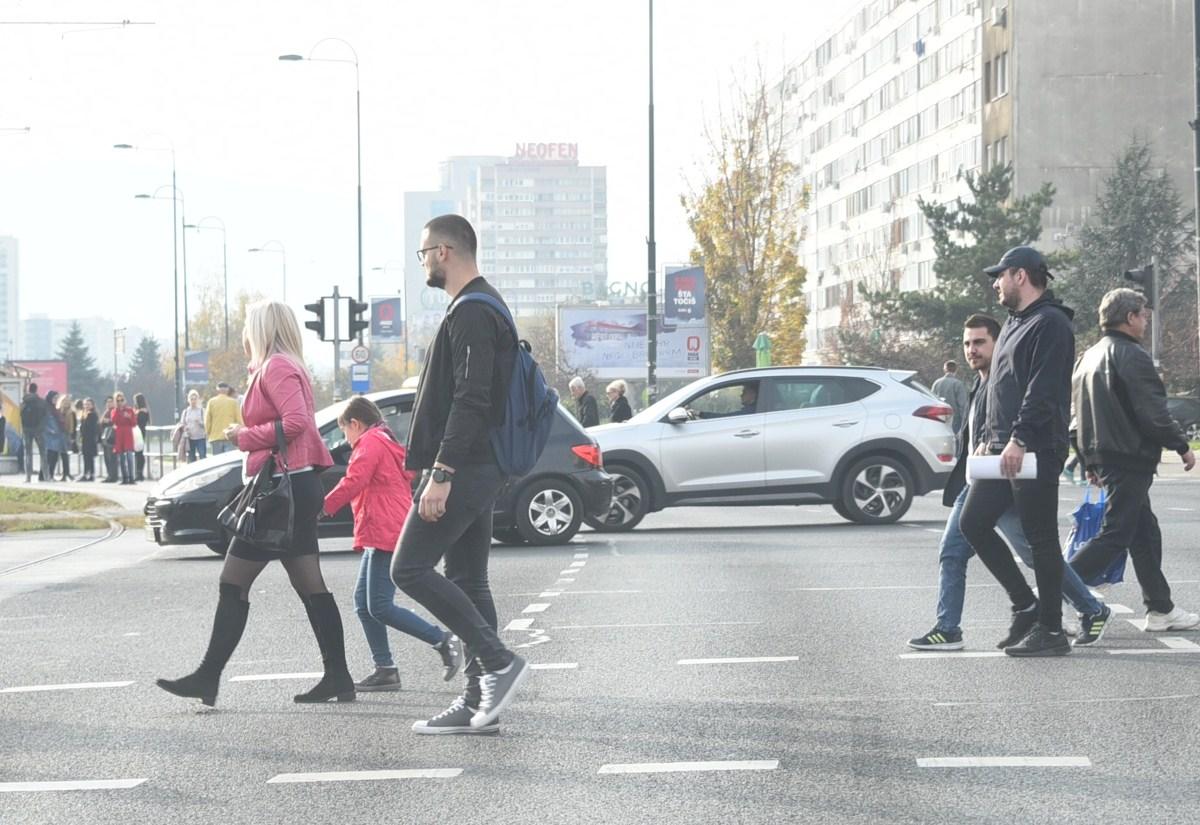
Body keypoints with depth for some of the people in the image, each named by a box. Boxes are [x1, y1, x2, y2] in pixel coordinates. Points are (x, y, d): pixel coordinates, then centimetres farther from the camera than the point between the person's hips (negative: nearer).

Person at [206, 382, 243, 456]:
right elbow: (239, 419, 0)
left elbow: (207, 420, 2)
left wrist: (208, 433, 13)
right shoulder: (233, 402, 1)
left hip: (215, 437, 1)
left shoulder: (211, 402, 2)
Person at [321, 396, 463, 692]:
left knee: (380, 606, -13)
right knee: (364, 601, 8)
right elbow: (408, 477, 28)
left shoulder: (370, 443, -7)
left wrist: (324, 508, -16)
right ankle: (385, 670, 5)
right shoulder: (388, 443, 25)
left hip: (385, 534, -11)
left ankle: (443, 640, -9)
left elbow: (353, 482, -18)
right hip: (384, 536, 11)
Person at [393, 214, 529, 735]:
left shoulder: (470, 313, -14)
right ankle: (479, 701, 10)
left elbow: (469, 400, -23)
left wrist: (441, 472, -26)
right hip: (481, 469, 11)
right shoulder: (481, 307, 20)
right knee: (467, 580, 10)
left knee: (410, 569, -9)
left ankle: (497, 661, -12)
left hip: (463, 470, -11)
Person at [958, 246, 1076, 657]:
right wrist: (988, 438, 19)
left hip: (1037, 452, -10)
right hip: (1004, 450, 10)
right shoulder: (1014, 323, 21)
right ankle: (1025, 606, 15)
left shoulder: (1050, 323, -11)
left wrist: (1019, 439, -26)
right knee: (973, 522, 7)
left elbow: (1043, 389, -20)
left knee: (1040, 538, -5)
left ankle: (1050, 630, 2)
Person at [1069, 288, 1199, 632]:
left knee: (1145, 532, 15)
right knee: (1115, 534, -8)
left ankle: (1161, 609, 19)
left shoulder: (1090, 356, 15)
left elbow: (1076, 409, 19)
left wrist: (1090, 461, 24)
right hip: (1130, 458, -10)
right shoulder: (1131, 356, -15)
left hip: (1102, 457, 10)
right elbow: (1153, 413, -18)